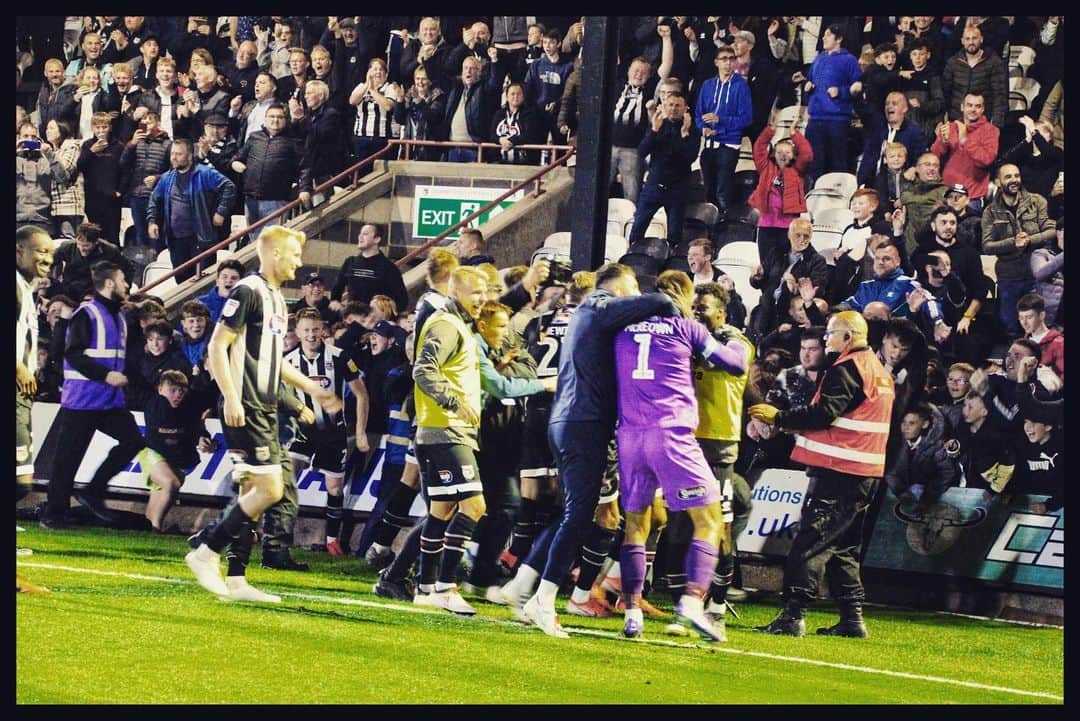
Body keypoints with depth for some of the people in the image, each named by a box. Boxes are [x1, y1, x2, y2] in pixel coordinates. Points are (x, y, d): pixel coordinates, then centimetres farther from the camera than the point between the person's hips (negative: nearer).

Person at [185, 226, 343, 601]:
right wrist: (231, 398, -21)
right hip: (245, 410, -10)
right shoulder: (248, 292, -10)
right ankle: (205, 551, -7)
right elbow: (217, 347, -15)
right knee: (269, 489, -14)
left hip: (265, 411, 10)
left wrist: (312, 389, 25)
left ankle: (235, 580, 10)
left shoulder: (276, 298, 19)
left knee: (252, 493, 8)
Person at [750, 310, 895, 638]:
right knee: (843, 547, 15)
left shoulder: (846, 369, -12)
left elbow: (825, 412, -20)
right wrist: (798, 425, 18)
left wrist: (780, 418, -11)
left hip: (839, 472, -10)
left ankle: (793, 615, -15)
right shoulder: (879, 371, 19)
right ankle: (852, 618, 12)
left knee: (810, 542, -11)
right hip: (867, 473, 10)